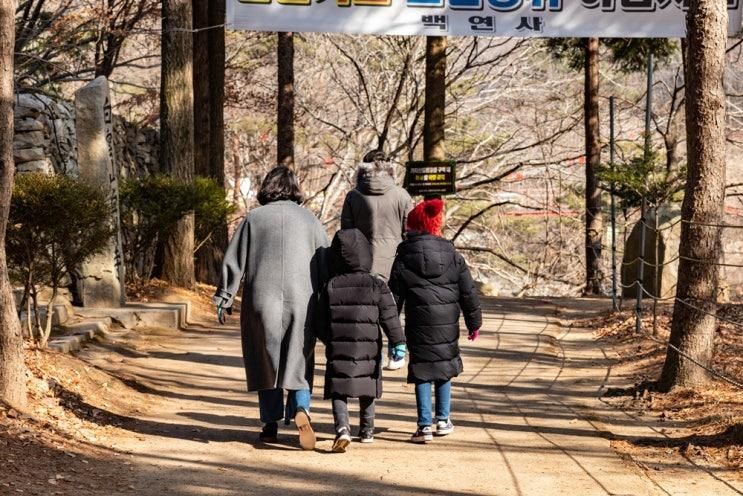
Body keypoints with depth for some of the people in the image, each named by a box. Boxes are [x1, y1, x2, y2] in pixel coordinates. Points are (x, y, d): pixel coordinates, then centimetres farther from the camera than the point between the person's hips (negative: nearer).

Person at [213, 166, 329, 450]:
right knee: (299, 360, 9)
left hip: (262, 302, -1)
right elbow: (326, 264, 8)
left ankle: (270, 424, 10)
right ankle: (300, 408, -15)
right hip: (301, 303, 1)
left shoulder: (254, 219, 3)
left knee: (266, 362, 10)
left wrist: (224, 299, 9)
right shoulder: (310, 220, 7)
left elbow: (234, 262, 2)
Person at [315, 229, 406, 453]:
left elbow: (321, 323, 4)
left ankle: (342, 428, -21)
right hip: (368, 350, 1)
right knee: (367, 391, 18)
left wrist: (330, 341, 21)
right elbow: (389, 318, -7)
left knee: (339, 392, 1)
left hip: (338, 350, -1)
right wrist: (398, 343, -2)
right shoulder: (377, 286, -4)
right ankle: (367, 430, 28)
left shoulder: (331, 287, -1)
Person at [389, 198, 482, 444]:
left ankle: (425, 425, -1)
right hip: (447, 324, 2)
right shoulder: (452, 255, 2)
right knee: (444, 369, 18)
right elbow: (468, 292, 6)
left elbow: (394, 297, 0)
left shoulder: (404, 258, -2)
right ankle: (443, 420, 22)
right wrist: (474, 322, 16)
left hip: (418, 324, -2)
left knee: (422, 374, 3)